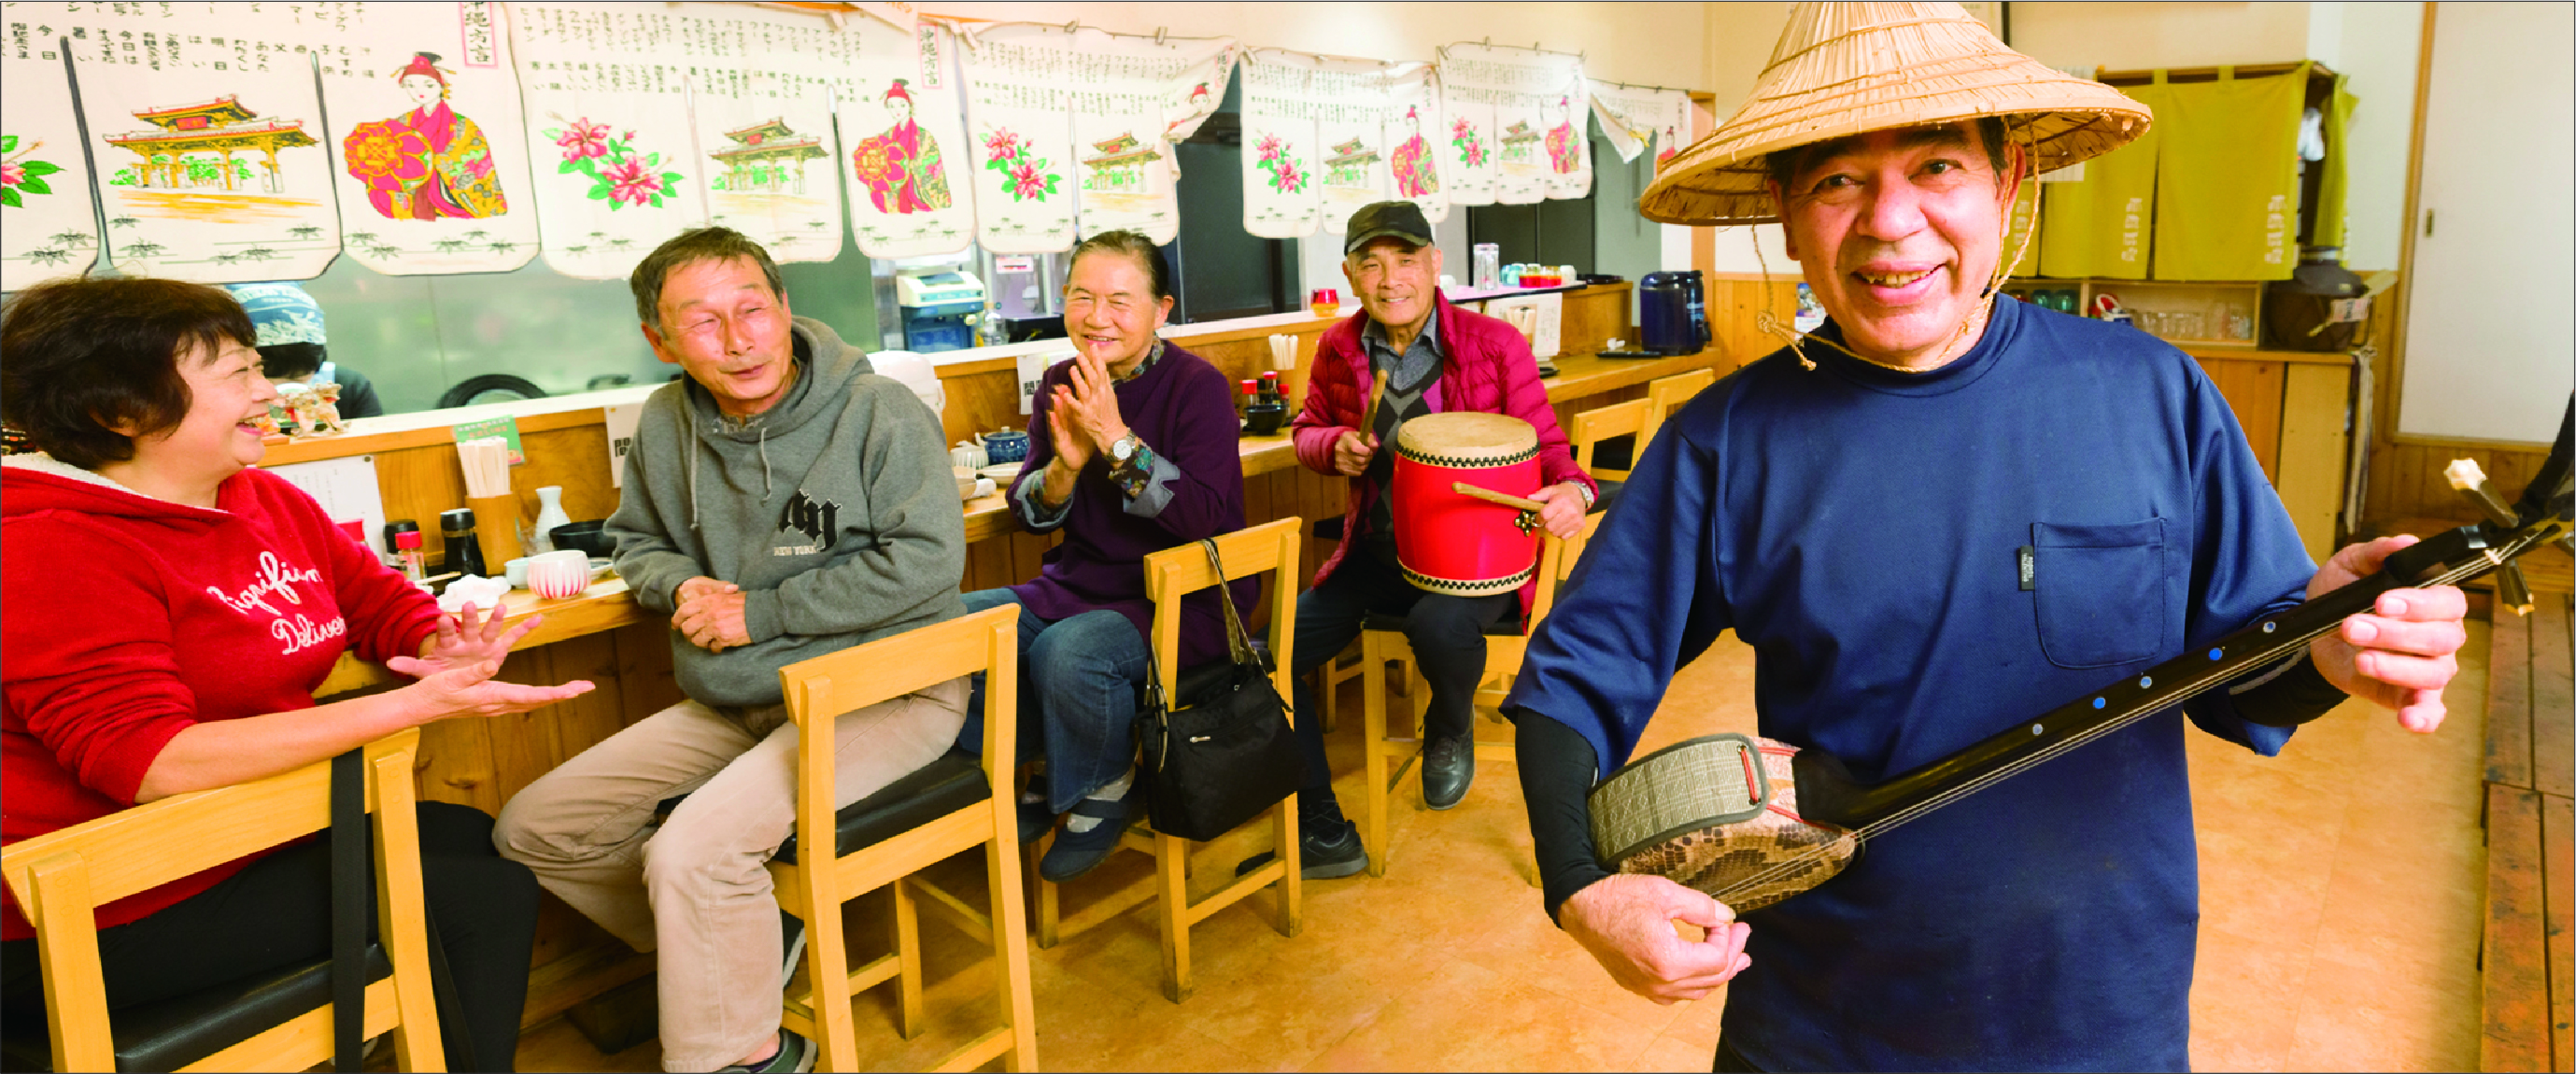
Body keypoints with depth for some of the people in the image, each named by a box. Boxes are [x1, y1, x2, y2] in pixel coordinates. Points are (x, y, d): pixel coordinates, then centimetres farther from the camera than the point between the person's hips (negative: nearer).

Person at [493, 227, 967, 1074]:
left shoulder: (881, 414, -13)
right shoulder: (666, 424, 5)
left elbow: (925, 562, -21)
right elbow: (636, 539, 22)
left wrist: (760, 611, -16)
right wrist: (684, 585, -4)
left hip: (881, 692, -7)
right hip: (733, 701, 8)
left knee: (692, 852, -28)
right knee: (532, 829, 6)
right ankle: (739, 948, 19)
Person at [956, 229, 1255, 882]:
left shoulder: (1197, 386, -12)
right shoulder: (1060, 386, 5)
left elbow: (1203, 517, -22)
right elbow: (1028, 515, 6)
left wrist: (1118, 440, -27)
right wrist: (1064, 465, -15)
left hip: (1187, 595, -6)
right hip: (1080, 584, 7)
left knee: (1067, 653, -33)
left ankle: (1104, 788, 0)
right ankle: (1046, 779, 9)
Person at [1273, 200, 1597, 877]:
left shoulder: (1495, 344, -5)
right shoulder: (1338, 349, 5)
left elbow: (1542, 445, 0)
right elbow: (1307, 429, 21)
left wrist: (1571, 491, -24)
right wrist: (1334, 446, -4)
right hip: (1375, 552, 4)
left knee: (1439, 625, -38)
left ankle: (1451, 732, 3)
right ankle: (1322, 832, 4)